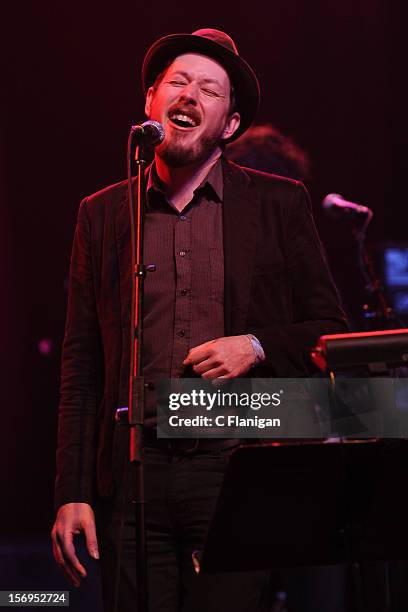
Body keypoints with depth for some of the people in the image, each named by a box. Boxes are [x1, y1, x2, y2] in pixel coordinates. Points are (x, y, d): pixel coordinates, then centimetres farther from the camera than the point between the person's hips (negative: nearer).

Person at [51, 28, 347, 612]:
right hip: (134, 474, 1)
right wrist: (71, 494, 4)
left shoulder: (280, 204, 7)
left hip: (239, 471, -1)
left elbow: (332, 331, 10)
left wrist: (257, 347, -10)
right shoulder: (102, 214, 12)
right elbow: (82, 365, 11)